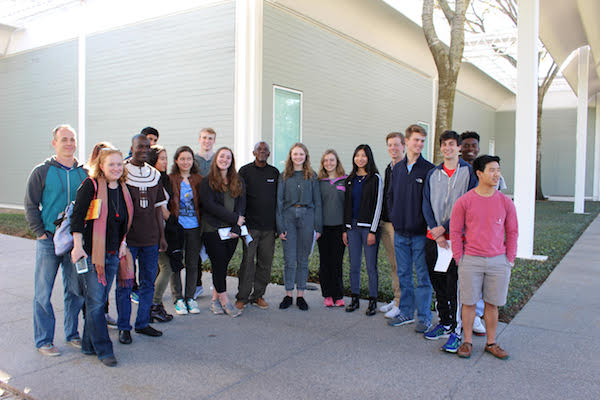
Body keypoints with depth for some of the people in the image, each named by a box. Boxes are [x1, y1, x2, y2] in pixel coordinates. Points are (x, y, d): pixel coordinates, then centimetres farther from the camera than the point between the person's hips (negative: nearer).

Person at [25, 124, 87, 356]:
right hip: (49, 241, -3)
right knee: (43, 292, 3)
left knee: (76, 291, 10)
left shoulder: (84, 173, 7)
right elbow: (31, 206, 0)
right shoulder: (42, 172, -1)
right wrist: (41, 233, -8)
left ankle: (72, 334, 25)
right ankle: (44, 340, 17)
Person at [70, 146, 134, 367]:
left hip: (113, 255, 6)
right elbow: (77, 216, -12)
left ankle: (89, 344, 26)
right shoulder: (90, 186, -9)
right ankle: (103, 350, 6)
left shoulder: (122, 189, 10)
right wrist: (77, 246, -16)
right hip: (91, 253, -6)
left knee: (100, 301, 13)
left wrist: (123, 243, 10)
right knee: (95, 302, -2)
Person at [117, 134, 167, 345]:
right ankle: (124, 327, 16)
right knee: (125, 284, 3)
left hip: (150, 239, 5)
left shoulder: (154, 175, 11)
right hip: (127, 239, -5)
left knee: (148, 282, 11)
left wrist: (162, 235, 12)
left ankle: (143, 323, 24)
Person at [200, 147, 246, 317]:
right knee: (219, 265, -3)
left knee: (223, 265, 6)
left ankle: (215, 299, 19)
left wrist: (236, 228, -8)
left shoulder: (238, 181, 13)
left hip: (232, 231, 4)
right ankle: (225, 302, 6)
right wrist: (235, 218, -13)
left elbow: (241, 204, 5)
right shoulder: (207, 181, 1)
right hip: (213, 230, -3)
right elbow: (209, 205, -10)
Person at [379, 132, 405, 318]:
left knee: (400, 265, -3)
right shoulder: (388, 168, 16)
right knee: (393, 265, 14)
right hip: (386, 222, 8)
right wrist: (383, 218, 16)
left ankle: (400, 303, 6)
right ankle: (396, 298, 24)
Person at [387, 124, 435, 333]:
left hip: (420, 233, -5)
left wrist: (426, 223, -10)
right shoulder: (397, 169, 10)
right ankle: (406, 312, 27)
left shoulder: (429, 169, -6)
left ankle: (424, 317, 14)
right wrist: (394, 218, 9)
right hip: (400, 232, 5)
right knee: (403, 274, 14)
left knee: (423, 276, 2)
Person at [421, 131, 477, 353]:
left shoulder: (469, 172, -2)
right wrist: (436, 232, -6)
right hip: (434, 236, 5)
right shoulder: (433, 174, 11)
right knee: (438, 282, 12)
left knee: (455, 286, -4)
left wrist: (444, 228, -13)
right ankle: (444, 323, 27)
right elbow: (427, 205, 7)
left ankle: (456, 330, 7)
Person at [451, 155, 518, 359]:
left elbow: (512, 232, 10)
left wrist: (510, 259, 6)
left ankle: (491, 343, 26)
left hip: (498, 262, 2)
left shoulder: (505, 202, 3)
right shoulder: (464, 201, -4)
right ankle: (467, 342, 21)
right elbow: (455, 231, 1)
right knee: (468, 303, 6)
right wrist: (459, 258, -1)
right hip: (471, 261, -2)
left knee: (492, 304, 11)